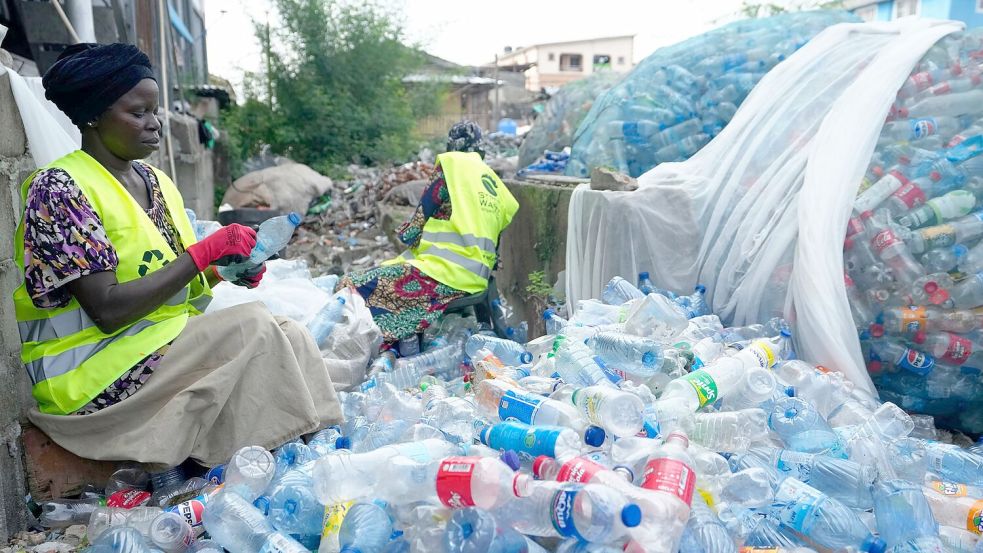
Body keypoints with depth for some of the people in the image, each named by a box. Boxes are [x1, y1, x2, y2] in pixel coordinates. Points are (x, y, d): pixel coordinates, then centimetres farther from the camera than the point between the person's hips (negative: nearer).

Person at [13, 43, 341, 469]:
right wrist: (205, 251, -22)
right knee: (252, 327, -23)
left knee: (289, 335, -13)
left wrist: (226, 269, -7)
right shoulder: (59, 188, -14)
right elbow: (107, 310, -22)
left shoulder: (156, 182, 10)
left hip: (167, 341, 7)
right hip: (90, 370, -7)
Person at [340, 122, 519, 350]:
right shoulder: (496, 184, 21)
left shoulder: (451, 163, 2)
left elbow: (413, 231, 1)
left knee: (353, 287, -7)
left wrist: (404, 233, 21)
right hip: (476, 280, 9)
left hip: (447, 275, -9)